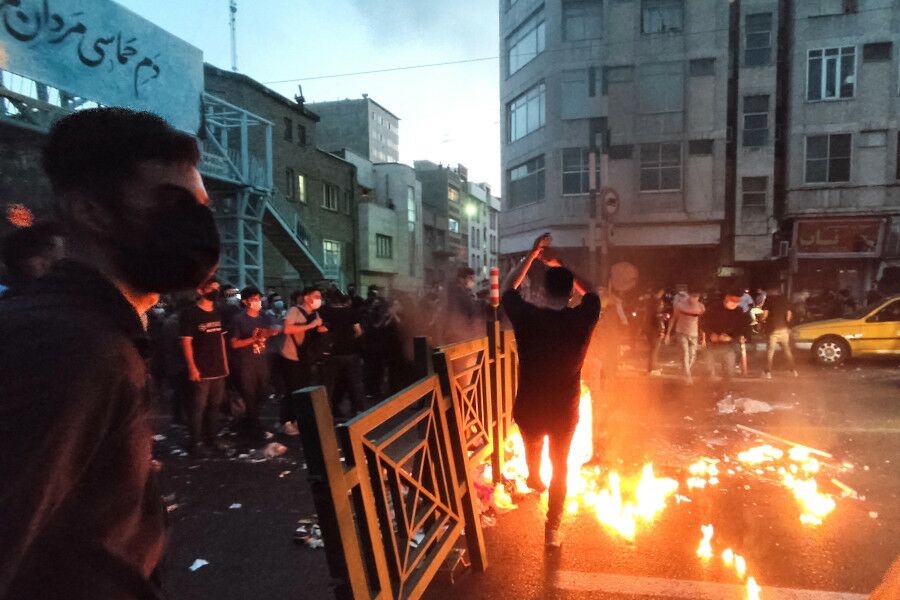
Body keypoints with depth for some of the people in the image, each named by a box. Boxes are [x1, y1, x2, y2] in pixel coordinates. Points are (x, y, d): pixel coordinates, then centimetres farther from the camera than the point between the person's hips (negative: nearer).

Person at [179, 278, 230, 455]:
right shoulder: (190, 313, -8)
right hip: (201, 370, -7)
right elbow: (186, 342, -12)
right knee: (198, 407, -3)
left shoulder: (217, 313, 12)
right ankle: (196, 443, 6)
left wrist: (225, 363, 13)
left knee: (215, 405, 13)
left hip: (218, 369, 7)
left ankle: (211, 440, 23)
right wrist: (192, 367, -17)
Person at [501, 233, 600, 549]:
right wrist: (562, 267, 8)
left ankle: (534, 479, 62)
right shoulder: (583, 318, -17)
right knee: (560, 467, 21)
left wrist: (532, 254, -1)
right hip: (565, 411, 0)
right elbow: (590, 292, 6)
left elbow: (508, 288, 0)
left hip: (529, 409, 1)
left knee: (533, 446, 33)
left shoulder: (527, 317, -20)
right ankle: (552, 529, 26)